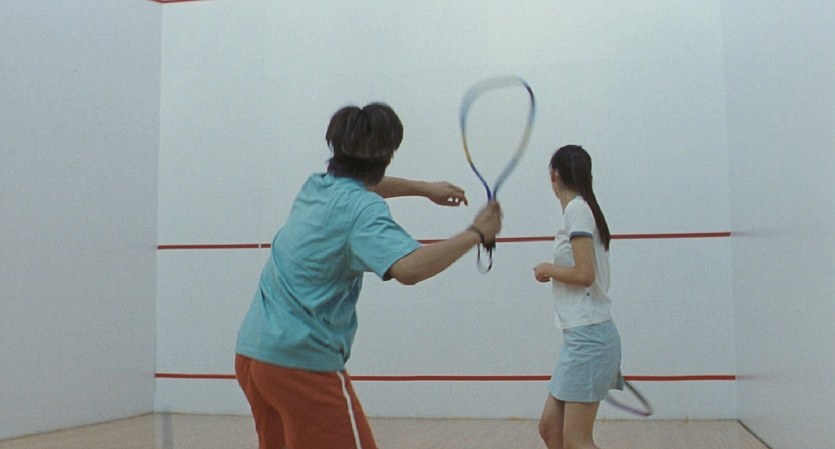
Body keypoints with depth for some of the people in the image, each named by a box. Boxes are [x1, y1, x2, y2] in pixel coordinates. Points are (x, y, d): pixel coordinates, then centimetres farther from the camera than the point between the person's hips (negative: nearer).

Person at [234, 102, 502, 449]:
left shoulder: (315, 186, 11)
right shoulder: (362, 210, -15)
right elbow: (409, 268, -32)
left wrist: (425, 189, 34)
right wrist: (476, 233, -20)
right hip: (303, 361, -9)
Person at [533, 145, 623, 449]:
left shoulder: (576, 209, -11)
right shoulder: (583, 208, 16)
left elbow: (585, 274, -19)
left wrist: (546, 269, -2)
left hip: (588, 335, -10)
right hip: (582, 334, 10)